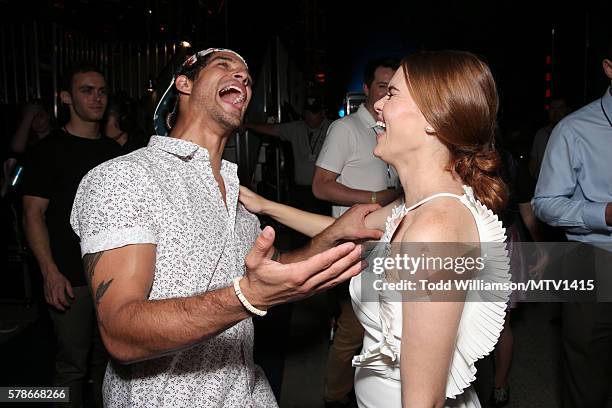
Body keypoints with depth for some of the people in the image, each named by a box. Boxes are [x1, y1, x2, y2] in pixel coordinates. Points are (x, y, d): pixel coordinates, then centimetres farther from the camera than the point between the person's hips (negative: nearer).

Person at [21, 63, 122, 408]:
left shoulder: (114, 150, 12)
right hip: (71, 278, -5)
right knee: (72, 361, 3)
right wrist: (50, 272, -19)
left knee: (108, 356, 16)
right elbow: (34, 213, -9)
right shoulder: (50, 150, -5)